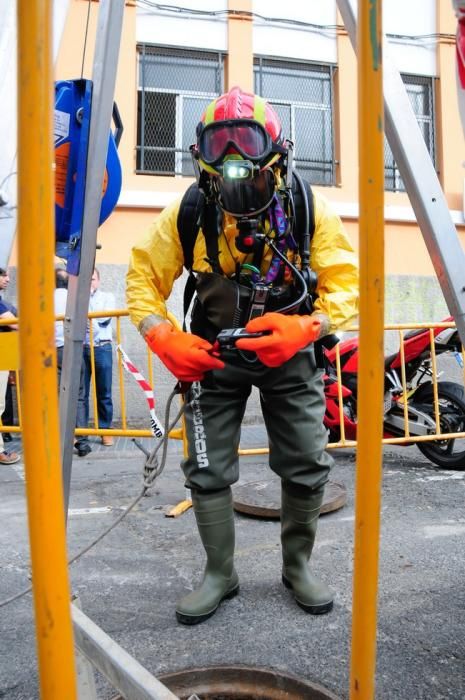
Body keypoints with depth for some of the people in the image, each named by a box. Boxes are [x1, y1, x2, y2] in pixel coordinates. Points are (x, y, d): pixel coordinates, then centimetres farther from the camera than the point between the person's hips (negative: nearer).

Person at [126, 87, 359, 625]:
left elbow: (345, 282, -12)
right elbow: (143, 276, -5)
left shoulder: (309, 208, -13)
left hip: (289, 352, 0)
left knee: (307, 468, 5)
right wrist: (163, 337, -21)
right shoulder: (187, 213, -11)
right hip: (213, 355, 1)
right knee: (207, 471, 3)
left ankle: (297, 567, 30)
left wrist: (308, 328, -31)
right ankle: (219, 574, 26)